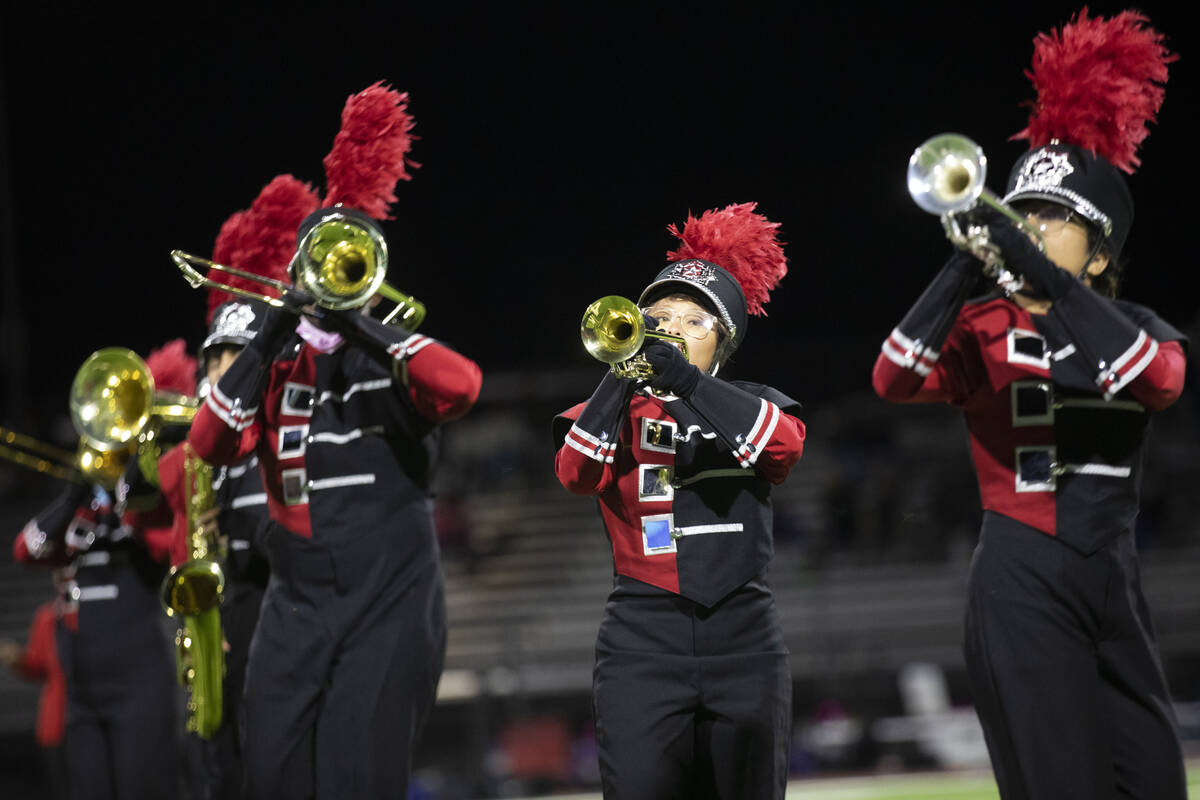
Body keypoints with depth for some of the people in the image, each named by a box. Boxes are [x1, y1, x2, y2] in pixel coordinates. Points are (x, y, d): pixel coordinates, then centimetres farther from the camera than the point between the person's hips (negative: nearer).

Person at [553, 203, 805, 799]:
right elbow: (575, 474, -9)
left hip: (743, 637, 1)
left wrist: (687, 380, -19)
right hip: (642, 637, -1)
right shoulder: (617, 411, 12)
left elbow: (785, 444, -11)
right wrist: (623, 374, -17)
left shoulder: (752, 405, 13)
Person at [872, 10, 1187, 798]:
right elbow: (897, 379, -17)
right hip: (1024, 583, -4)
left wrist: (1044, 278, -22)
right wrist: (966, 267, -27)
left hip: (1113, 579, 4)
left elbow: (1160, 380, -15)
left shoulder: (1133, 327, 11)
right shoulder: (984, 331, 3)